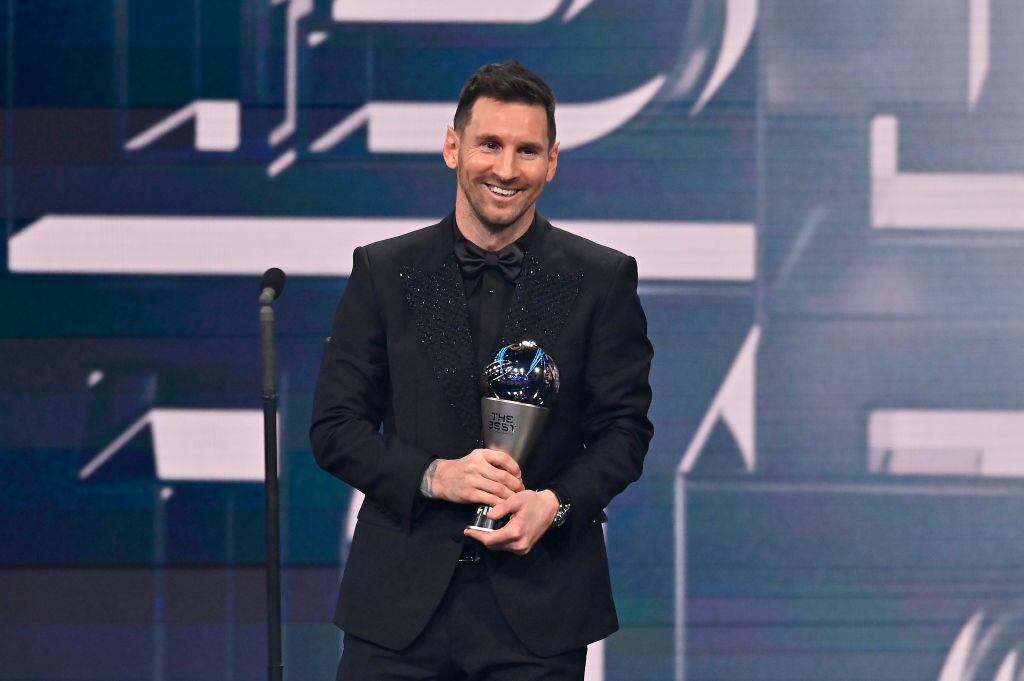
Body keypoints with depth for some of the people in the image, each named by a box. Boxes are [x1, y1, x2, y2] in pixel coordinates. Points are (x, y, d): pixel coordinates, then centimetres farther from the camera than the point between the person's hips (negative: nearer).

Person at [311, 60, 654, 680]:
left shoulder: (603, 280, 4)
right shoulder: (383, 272, 6)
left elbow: (625, 428, 4)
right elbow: (334, 427, 4)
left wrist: (555, 505, -14)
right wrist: (433, 476, -12)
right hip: (402, 597, 1)